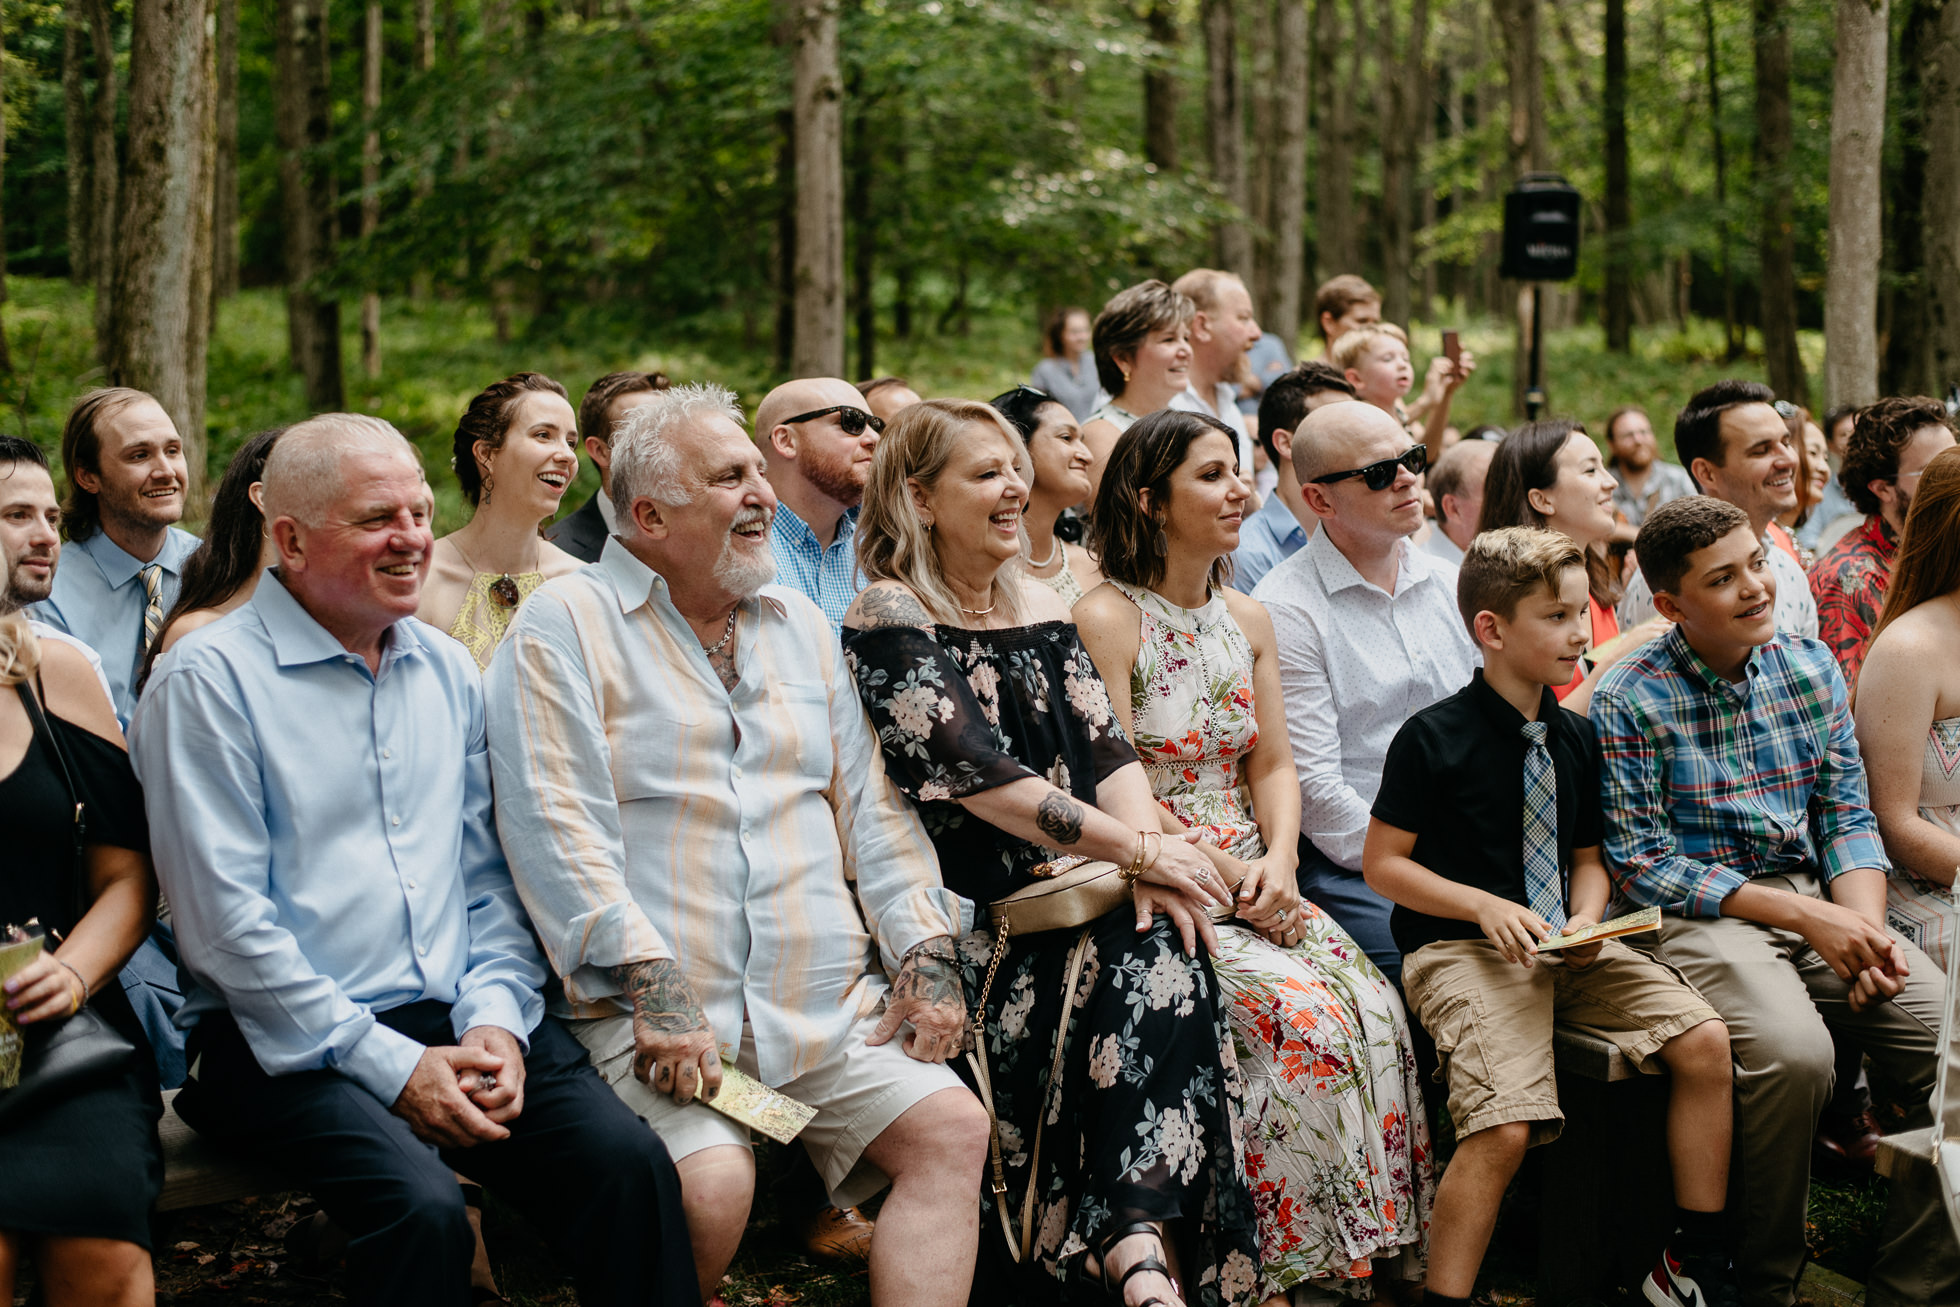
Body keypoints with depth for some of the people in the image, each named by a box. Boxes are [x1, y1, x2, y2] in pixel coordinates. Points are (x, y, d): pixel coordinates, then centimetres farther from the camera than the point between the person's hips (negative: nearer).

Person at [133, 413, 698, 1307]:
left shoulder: (448, 670, 15)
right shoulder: (209, 682, -5)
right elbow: (226, 922, -12)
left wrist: (497, 1018, -3)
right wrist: (392, 1066, -14)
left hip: (462, 1022, 5)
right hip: (291, 1043, -5)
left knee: (630, 1162, -21)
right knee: (423, 1209, -32)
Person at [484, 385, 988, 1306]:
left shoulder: (801, 628, 20)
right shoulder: (567, 627, 0)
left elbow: (872, 805, 19)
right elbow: (558, 831, -10)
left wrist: (926, 955, 5)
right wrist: (653, 986, -19)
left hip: (828, 1004, 6)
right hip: (657, 1014, -6)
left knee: (953, 1130, -13)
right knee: (712, 1182, -29)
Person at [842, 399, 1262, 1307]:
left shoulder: (1039, 609, 18)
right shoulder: (889, 619, -4)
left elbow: (1107, 749, 8)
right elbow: (984, 781, -14)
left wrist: (1148, 862, -12)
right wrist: (1140, 850, -15)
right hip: (963, 913, -6)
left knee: (1163, 947, -25)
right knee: (1148, 967, -28)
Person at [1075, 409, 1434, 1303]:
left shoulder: (1248, 620, 15)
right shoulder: (1108, 619, -8)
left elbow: (1274, 766, 14)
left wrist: (1277, 862, -6)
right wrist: (1225, 877, -14)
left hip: (1253, 881, 6)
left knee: (1377, 1009, -18)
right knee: (1308, 1015, -27)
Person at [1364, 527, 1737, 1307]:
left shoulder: (1575, 738, 11)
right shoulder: (1433, 738, -8)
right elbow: (1383, 863, -5)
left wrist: (1587, 919, -4)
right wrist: (1487, 907, -16)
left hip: (1565, 945, 6)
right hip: (1460, 949, -6)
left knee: (1704, 1040, -11)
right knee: (1505, 1126, -28)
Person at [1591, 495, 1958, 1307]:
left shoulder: (1810, 668, 10)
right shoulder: (1629, 702, -7)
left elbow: (1847, 817, 10)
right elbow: (1641, 864, -10)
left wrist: (1866, 928, -10)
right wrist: (1803, 917, -15)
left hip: (1821, 905, 6)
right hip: (1700, 916, -5)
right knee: (1793, 1052, -33)